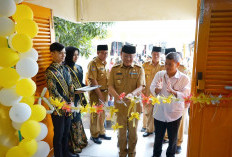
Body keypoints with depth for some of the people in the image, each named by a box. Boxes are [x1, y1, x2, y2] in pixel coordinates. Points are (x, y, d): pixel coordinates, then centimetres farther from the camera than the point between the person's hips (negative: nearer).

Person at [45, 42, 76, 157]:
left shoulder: (65, 69, 8)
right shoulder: (50, 71, -14)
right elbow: (53, 92, -18)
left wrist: (71, 102, 0)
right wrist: (65, 104, -15)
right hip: (58, 108, -7)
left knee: (66, 131, 20)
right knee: (59, 134, 8)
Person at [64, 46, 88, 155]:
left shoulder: (79, 67, 11)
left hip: (78, 97, 8)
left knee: (78, 117, 18)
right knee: (72, 120, 1)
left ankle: (79, 141, 35)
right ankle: (73, 146, 18)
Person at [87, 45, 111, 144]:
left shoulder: (105, 63, 10)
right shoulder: (93, 63, -13)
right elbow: (93, 80, -18)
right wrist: (99, 94, -19)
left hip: (104, 92, 7)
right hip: (96, 92, -7)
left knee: (102, 113, 16)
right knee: (95, 114, 4)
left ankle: (101, 132, 32)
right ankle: (94, 135, 19)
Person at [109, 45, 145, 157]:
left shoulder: (139, 69, -1)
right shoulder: (114, 69, 1)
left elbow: (140, 87, -11)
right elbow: (110, 87, -4)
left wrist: (131, 94, -32)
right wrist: (117, 96, -24)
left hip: (134, 106, 0)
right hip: (120, 106, 1)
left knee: (133, 132, 14)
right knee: (121, 132, 14)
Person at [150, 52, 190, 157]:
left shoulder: (184, 78, -10)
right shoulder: (159, 75, -4)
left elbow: (185, 96, -19)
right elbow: (152, 90, -9)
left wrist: (172, 91, -37)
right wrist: (158, 89, -33)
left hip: (174, 114, -1)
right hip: (159, 112, 2)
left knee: (172, 138, 17)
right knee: (158, 137, 19)